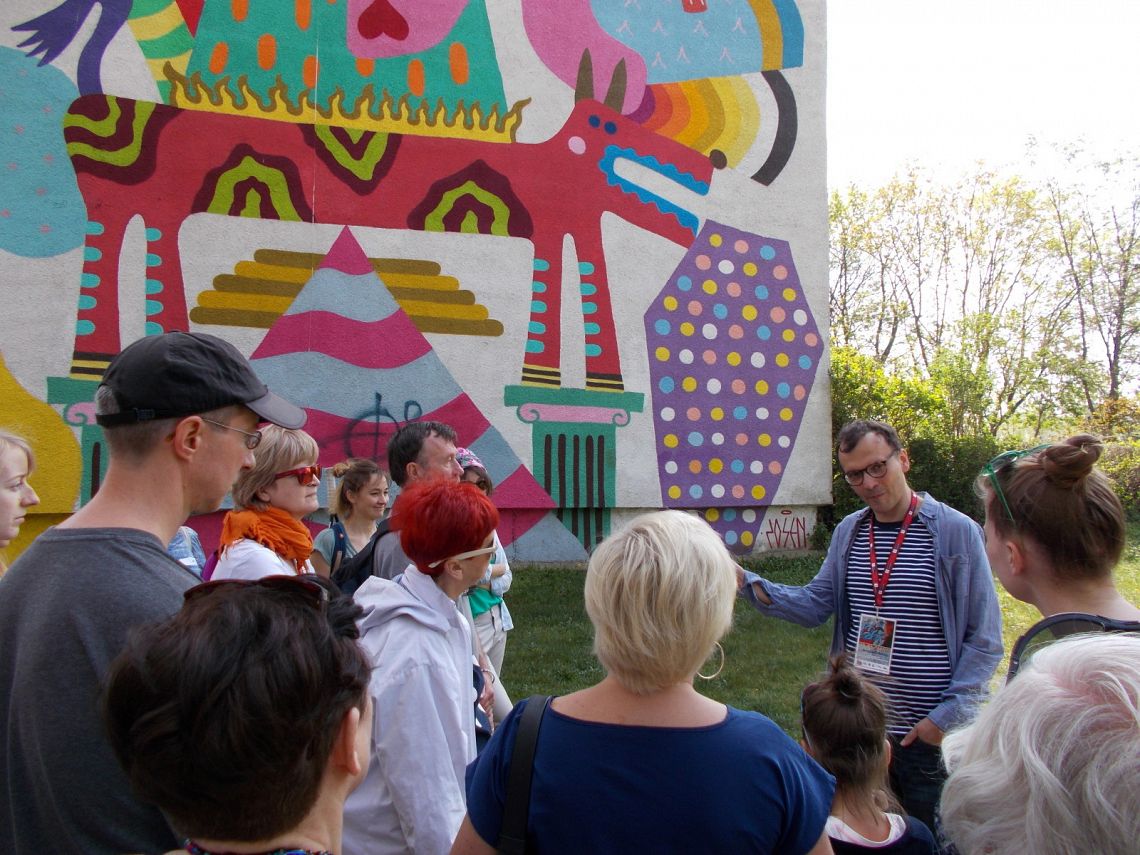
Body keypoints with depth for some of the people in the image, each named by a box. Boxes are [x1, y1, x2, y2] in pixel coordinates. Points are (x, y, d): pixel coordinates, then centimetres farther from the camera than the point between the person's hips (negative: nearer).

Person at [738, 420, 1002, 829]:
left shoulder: (956, 532, -10)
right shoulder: (848, 532, 5)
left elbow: (984, 639, -8)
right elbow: (815, 604, 5)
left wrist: (946, 716, -13)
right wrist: (747, 583, -9)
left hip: (929, 734, -4)